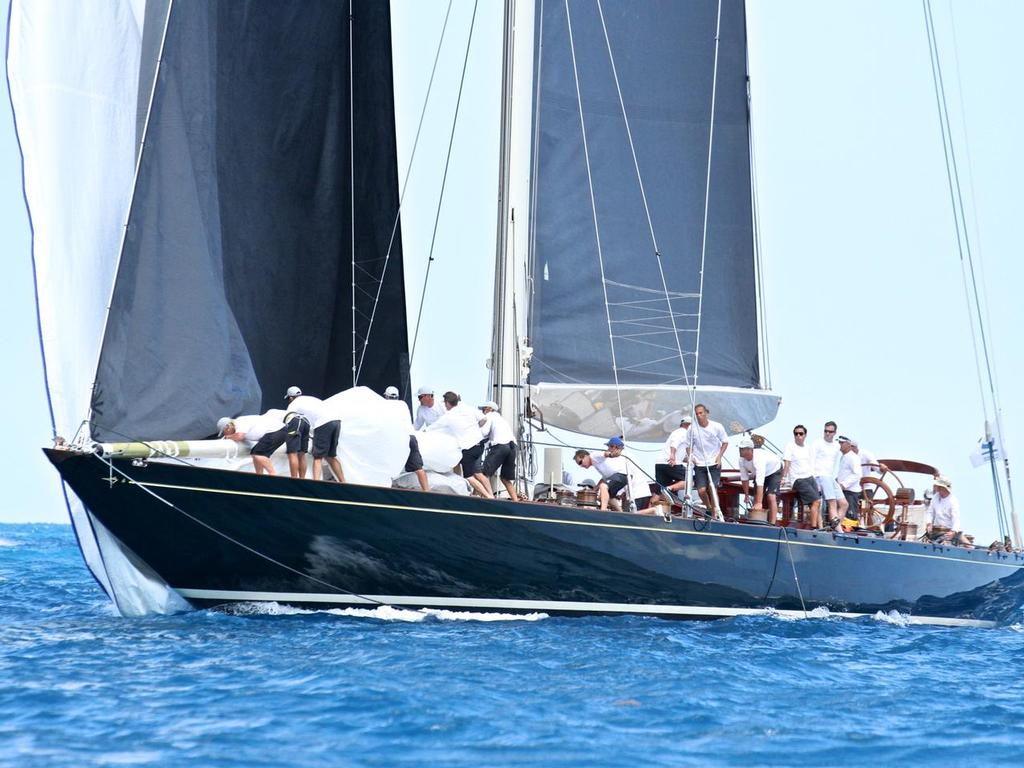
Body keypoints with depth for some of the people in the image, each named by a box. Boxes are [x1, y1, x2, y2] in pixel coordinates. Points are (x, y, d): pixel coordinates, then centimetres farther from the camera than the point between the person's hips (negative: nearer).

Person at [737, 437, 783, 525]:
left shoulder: (758, 458, -44)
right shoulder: (742, 460, -22)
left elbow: (760, 483, -49)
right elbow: (744, 478, -7)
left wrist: (759, 503, -52)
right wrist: (747, 495, -3)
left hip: (774, 471, -7)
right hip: (759, 473, 7)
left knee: (771, 497, -22)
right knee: (756, 497, 0)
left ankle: (772, 524, -23)